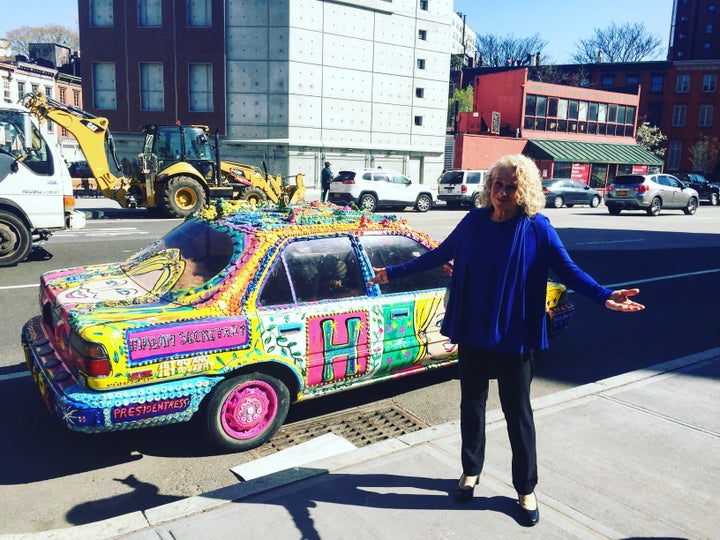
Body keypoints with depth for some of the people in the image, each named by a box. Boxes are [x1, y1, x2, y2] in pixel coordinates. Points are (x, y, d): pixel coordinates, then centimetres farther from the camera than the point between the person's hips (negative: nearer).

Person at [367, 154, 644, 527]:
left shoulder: (536, 228, -9)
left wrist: (604, 296, -28)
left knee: (518, 412, 9)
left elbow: (568, 270, -10)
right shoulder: (475, 221, -1)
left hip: (514, 337, -3)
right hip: (472, 332, 3)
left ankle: (526, 489, 27)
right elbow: (439, 255, 9)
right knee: (472, 404, 16)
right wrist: (394, 273, 11)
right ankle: (471, 471, 39)